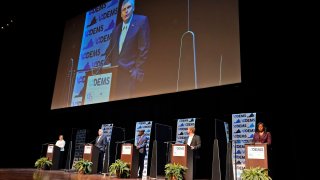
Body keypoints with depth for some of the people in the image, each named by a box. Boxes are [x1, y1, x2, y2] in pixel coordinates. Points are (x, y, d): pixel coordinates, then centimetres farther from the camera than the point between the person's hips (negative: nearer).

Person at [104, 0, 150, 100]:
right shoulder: (116, 29, 18)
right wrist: (108, 65, 4)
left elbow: (144, 48, -7)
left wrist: (137, 69, -12)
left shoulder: (141, 21, -1)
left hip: (130, 72, -5)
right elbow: (109, 50, 19)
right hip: (114, 72, 5)